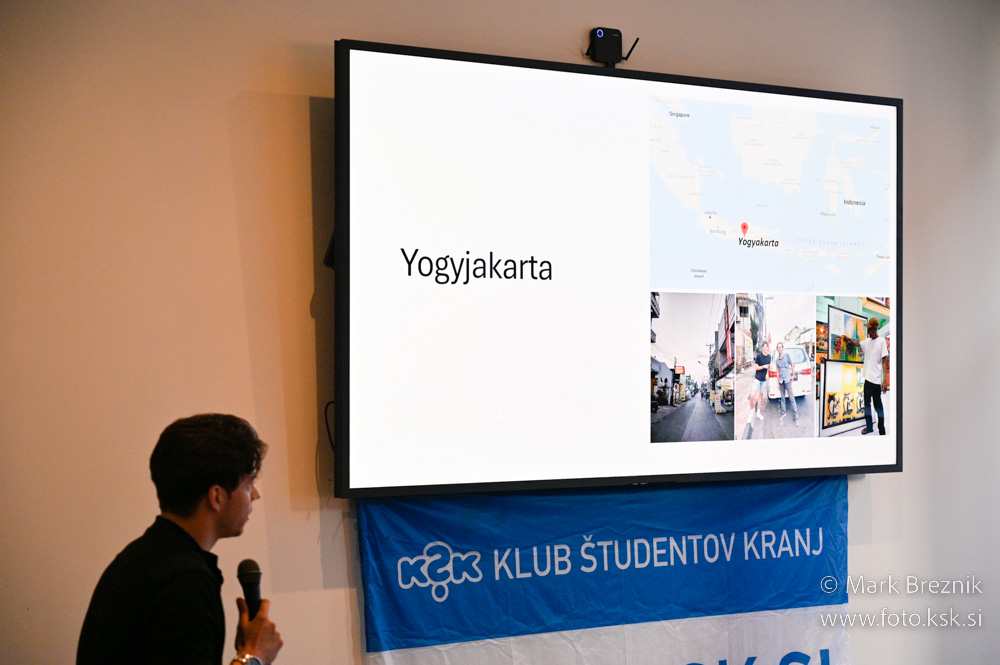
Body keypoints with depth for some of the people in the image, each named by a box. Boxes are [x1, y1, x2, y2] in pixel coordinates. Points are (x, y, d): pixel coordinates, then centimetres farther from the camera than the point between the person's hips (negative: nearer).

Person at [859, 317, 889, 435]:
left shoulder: (881, 341, -9)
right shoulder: (867, 341, 9)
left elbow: (885, 362, -13)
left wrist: (885, 380, -17)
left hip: (876, 380, -7)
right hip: (867, 378, 7)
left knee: (878, 405, -2)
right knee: (867, 403, 13)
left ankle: (882, 431, 5)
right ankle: (869, 427, 24)